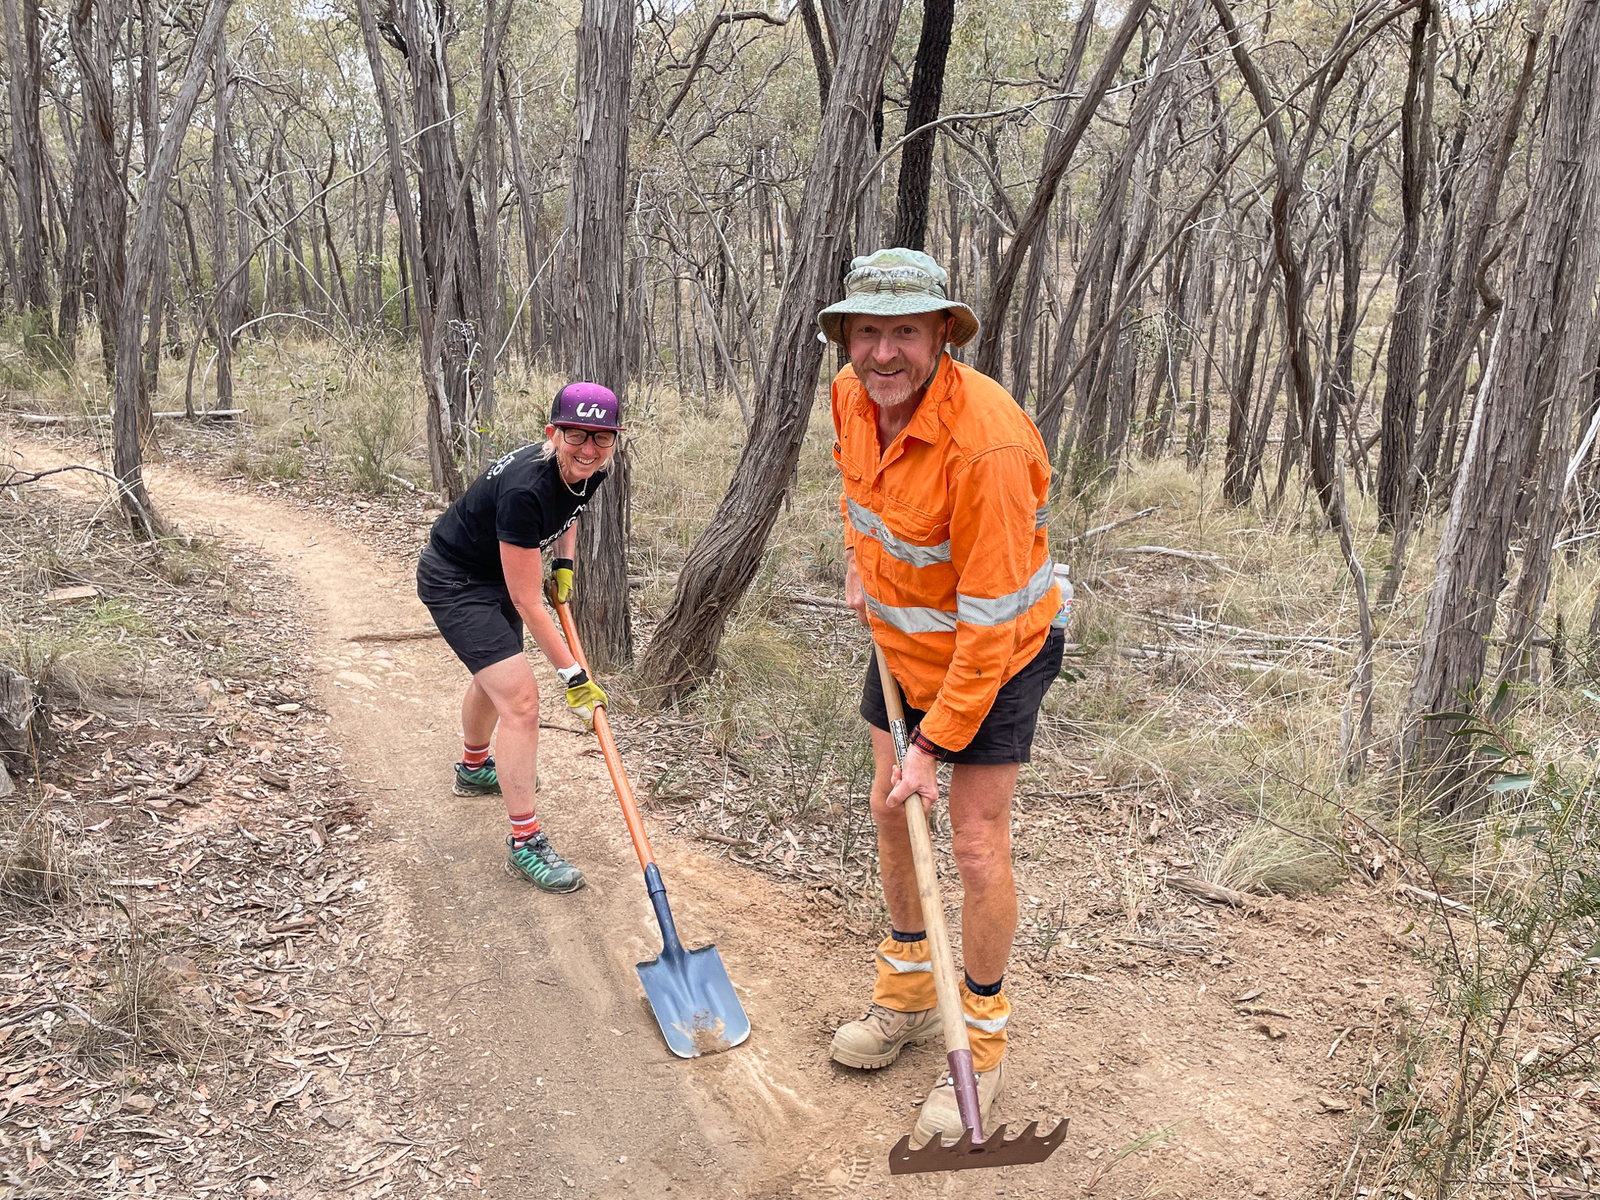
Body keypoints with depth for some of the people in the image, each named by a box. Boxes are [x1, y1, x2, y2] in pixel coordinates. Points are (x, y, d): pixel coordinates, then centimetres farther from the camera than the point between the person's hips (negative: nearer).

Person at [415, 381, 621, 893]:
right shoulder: (525, 490, -38)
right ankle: (525, 844, -6)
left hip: (495, 574, 9)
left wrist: (564, 564, 0)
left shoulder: (591, 472, -15)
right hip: (453, 581, -9)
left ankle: (473, 770, 58)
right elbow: (528, 603, -32)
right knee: (520, 698, -16)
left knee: (493, 676, 29)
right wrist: (573, 674, -26)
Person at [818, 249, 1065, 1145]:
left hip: (997, 650, -7)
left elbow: (989, 617, -29)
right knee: (891, 807, 14)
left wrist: (936, 742, -24)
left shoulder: (986, 441, -34)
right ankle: (907, 988, 36)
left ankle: (982, 1036, 19)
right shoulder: (852, 395, -11)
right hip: (901, 637, 7)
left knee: (978, 844, -4)